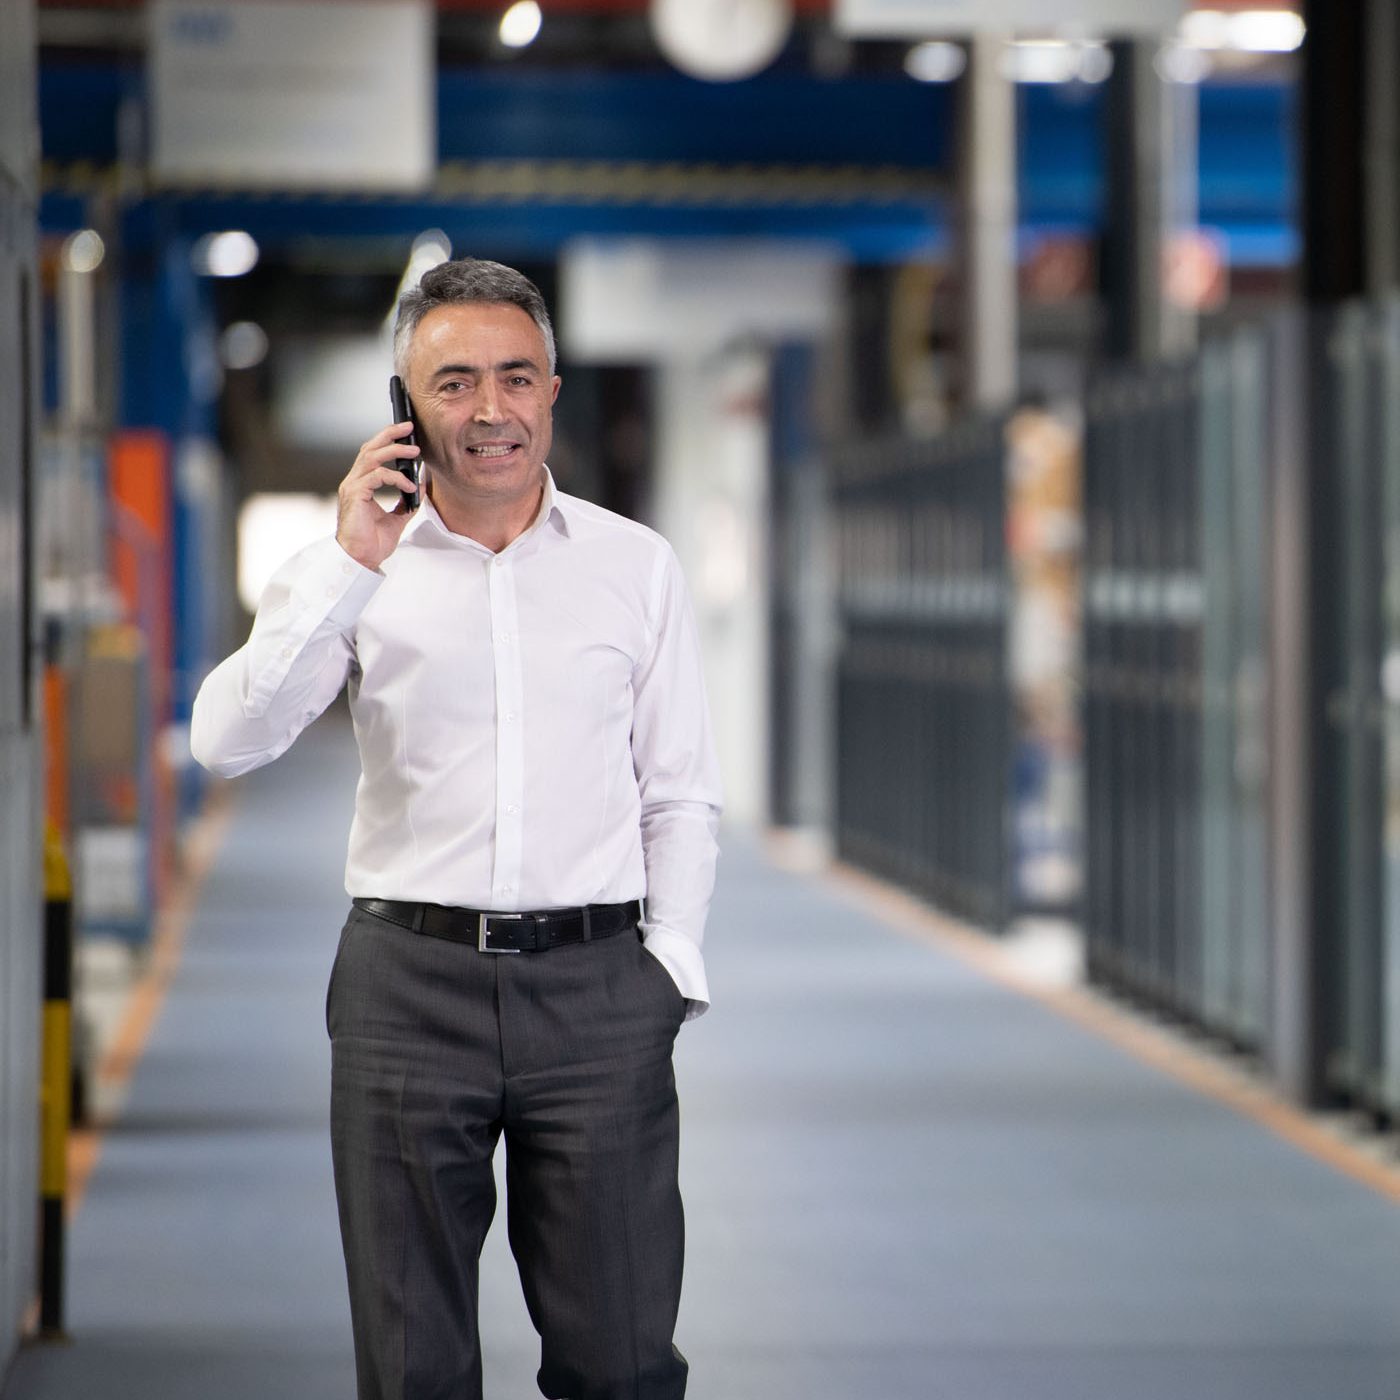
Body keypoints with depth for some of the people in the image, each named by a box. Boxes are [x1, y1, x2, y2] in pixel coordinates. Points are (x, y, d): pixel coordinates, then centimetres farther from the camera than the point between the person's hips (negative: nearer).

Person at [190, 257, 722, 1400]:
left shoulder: (636, 565, 8)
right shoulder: (352, 570, 5)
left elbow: (683, 795, 11)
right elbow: (227, 743, -8)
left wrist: (670, 966, 0)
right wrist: (348, 568, -13)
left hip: (595, 981, 0)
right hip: (410, 983, 0)